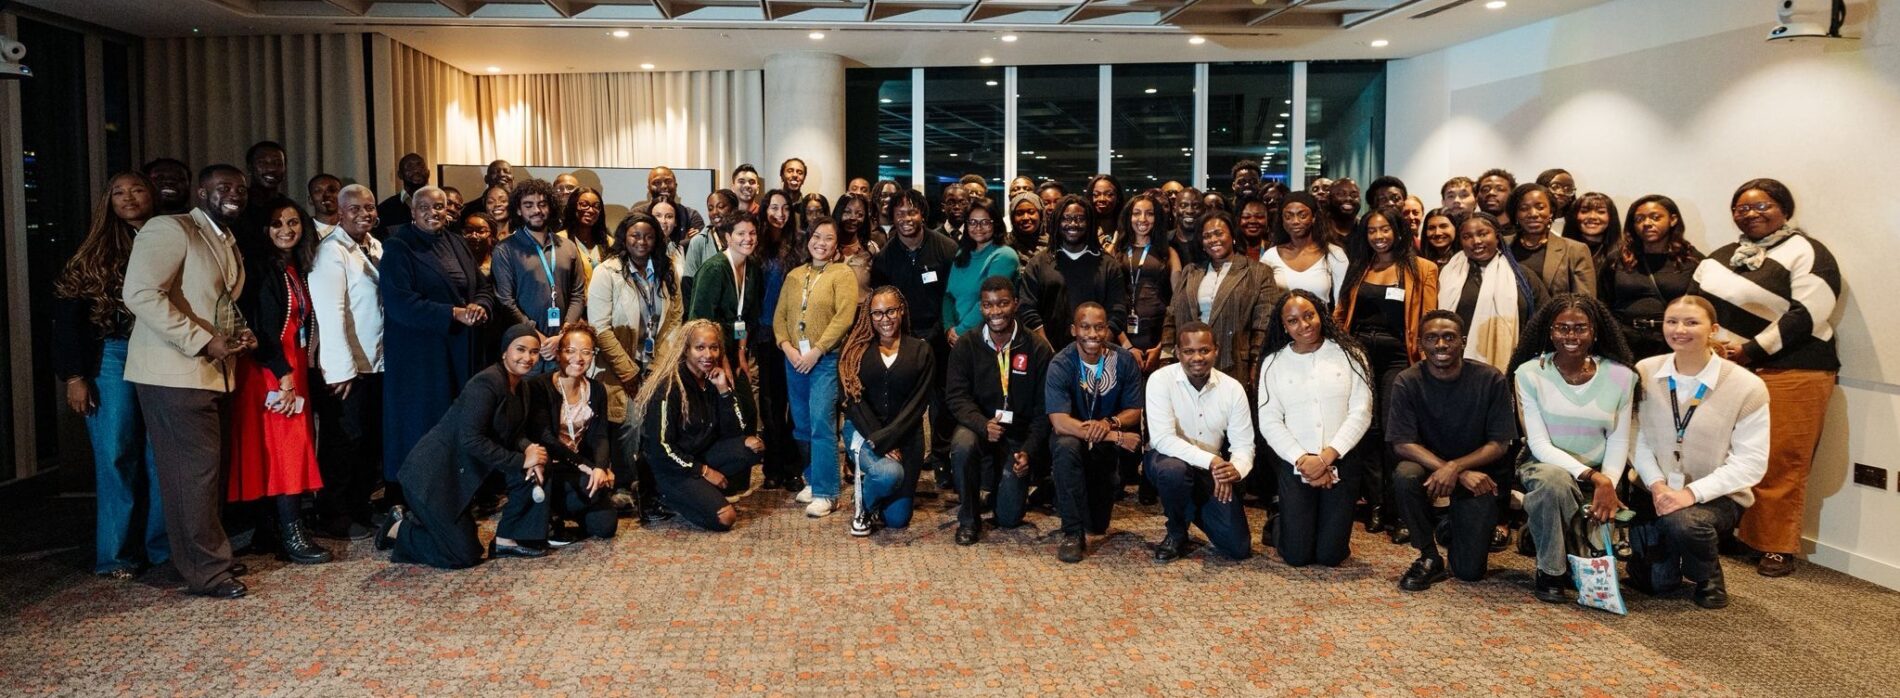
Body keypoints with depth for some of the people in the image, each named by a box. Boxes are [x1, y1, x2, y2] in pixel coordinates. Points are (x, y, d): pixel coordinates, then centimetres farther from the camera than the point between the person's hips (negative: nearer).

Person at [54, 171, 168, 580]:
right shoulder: (97, 252, 5)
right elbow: (67, 314, 2)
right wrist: (73, 375, -5)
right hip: (112, 357, -1)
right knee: (116, 455, 2)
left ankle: (161, 543, 15)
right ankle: (117, 554, 10)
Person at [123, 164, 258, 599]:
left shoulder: (229, 242, 18)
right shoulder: (170, 229, -9)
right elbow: (140, 293, -20)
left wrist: (240, 335, 7)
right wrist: (203, 342, -20)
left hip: (213, 374, 9)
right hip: (175, 372, -9)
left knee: (205, 468, 12)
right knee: (195, 470, -7)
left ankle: (202, 555, 22)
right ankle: (207, 571, 1)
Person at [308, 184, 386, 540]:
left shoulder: (377, 247, 11)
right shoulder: (332, 251, -13)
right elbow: (329, 311, -18)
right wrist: (341, 368, -21)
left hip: (378, 361, 7)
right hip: (346, 367, -7)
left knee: (373, 440, 13)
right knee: (344, 441, 2)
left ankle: (360, 508, 27)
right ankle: (333, 518, 15)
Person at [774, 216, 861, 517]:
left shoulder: (843, 274, -2)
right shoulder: (794, 276, 15)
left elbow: (844, 317, -12)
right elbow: (780, 316, 11)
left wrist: (816, 351, -15)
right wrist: (787, 346, -6)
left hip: (826, 360, -6)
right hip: (794, 359, 6)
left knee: (822, 424, -12)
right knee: (802, 425, 10)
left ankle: (826, 492, -9)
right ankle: (813, 479, 23)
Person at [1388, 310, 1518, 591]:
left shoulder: (1491, 380, -12)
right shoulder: (1407, 383, -12)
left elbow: (1500, 444, -11)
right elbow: (1403, 444, -17)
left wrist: (1455, 467, -29)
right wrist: (1463, 475, -28)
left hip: (1479, 472, 0)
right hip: (1429, 467, 1)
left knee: (1470, 570, -11)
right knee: (1404, 475, -36)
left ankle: (1453, 526, 26)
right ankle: (1429, 558, -12)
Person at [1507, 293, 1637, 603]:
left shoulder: (1620, 376, 0)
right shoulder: (1529, 374, -7)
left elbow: (1618, 441, 2)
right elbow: (1539, 443, -12)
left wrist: (1608, 483, -18)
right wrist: (1592, 476, -23)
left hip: (1600, 477, 3)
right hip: (1544, 465, -2)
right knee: (1554, 479, -38)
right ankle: (1550, 572, -16)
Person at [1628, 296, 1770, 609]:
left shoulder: (1747, 387, -11)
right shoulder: (1644, 373, -2)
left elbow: (1751, 462, -13)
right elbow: (1636, 438, -2)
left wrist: (1692, 492, -22)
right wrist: (1657, 485, -17)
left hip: (1716, 496, -3)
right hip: (1657, 490, 3)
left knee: (1682, 522, -36)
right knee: (1652, 581, -4)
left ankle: (1709, 578, -1)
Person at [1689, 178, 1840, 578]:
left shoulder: (1805, 254, -3)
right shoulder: (1724, 256, 18)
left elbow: (1807, 315, -13)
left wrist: (1751, 351, -14)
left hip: (1789, 373, -5)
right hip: (1726, 373, 6)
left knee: (1779, 463, -5)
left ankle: (1778, 548, 4)